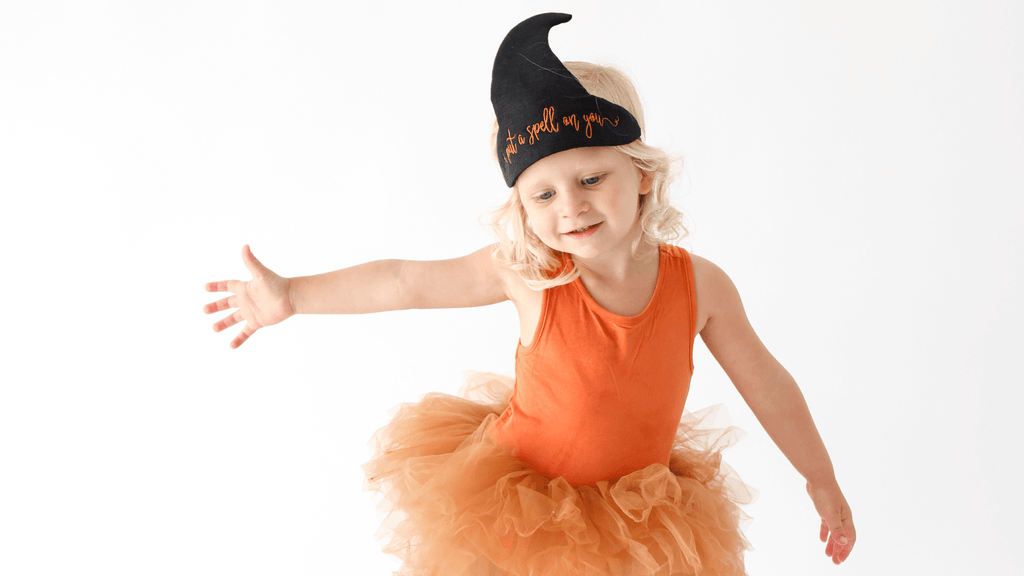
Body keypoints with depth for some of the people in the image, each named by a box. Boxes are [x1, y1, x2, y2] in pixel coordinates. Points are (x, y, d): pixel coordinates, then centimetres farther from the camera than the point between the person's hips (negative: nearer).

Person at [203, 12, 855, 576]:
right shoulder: (526, 272, -19)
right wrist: (290, 296, -5)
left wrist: (824, 483, 8)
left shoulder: (700, 284, -14)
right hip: (519, 505, -1)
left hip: (639, 520, 2)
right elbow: (406, 281, -8)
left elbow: (767, 386, -2)